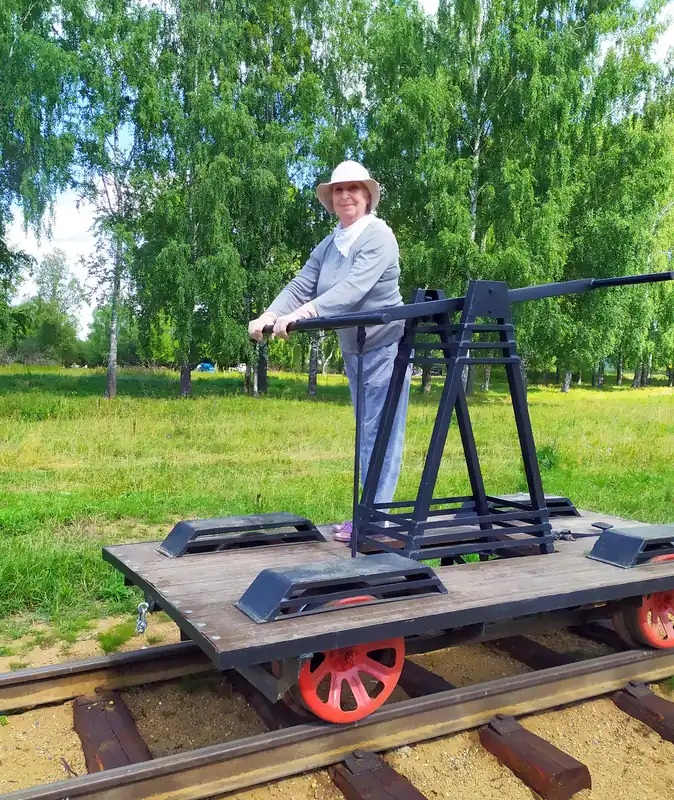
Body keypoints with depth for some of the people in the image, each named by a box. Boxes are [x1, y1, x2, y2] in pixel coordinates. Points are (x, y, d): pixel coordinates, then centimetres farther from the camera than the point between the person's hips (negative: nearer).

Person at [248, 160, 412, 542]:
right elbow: (301, 285, 2)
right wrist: (269, 316, -16)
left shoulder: (378, 236, -13)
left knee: (381, 434, -7)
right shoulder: (328, 245, 11)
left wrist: (301, 314, -36)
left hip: (386, 346, -8)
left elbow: (353, 288, -27)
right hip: (354, 349, 8)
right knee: (368, 433, 12)